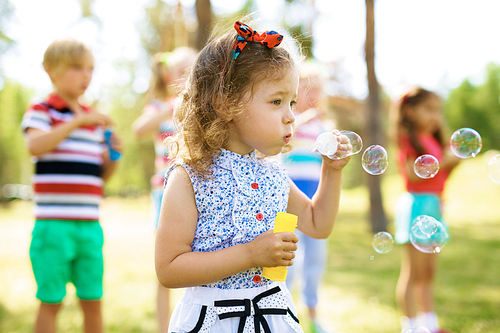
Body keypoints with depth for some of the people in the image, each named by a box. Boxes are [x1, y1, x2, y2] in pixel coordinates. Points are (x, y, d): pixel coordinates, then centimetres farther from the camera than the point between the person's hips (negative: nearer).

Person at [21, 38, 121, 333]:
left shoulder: (94, 120, 16)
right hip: (53, 223, -5)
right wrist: (78, 121, -23)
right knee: (51, 301, 1)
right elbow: (35, 145, -21)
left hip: (90, 224, 5)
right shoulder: (41, 111, 0)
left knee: (93, 301, 9)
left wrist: (115, 154, -1)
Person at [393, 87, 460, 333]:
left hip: (433, 204, 9)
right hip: (417, 203, -9)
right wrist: (445, 161, -17)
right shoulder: (410, 139, -7)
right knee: (413, 272, -5)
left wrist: (453, 159, 6)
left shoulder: (433, 139, 18)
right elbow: (413, 173, -19)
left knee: (428, 273, 13)